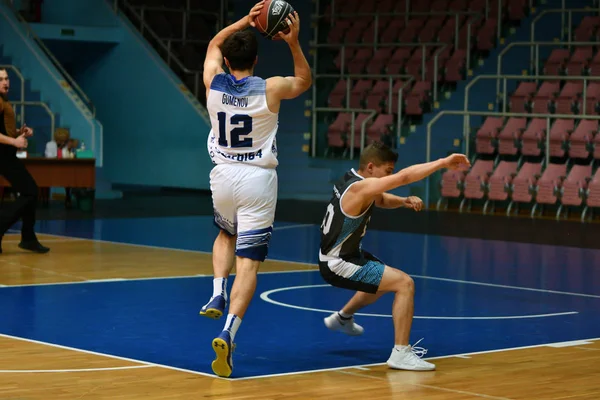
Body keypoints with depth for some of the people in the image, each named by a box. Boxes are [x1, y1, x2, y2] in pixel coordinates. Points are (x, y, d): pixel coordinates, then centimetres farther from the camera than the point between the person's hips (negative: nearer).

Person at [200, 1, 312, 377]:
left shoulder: (213, 82, -2)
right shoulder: (270, 89, -8)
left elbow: (215, 43, 20)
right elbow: (304, 81, 14)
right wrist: (294, 43, 1)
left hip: (223, 176, 3)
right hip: (258, 180, -3)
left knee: (226, 234, 34)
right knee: (248, 263, -4)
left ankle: (218, 293, 12)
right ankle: (228, 332, -20)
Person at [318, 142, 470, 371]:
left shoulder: (351, 181, 4)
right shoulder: (360, 188, -25)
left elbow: (382, 201, 19)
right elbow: (404, 177, -35)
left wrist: (404, 201, -2)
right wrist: (443, 163, -35)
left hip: (343, 256, 10)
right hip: (338, 265, -10)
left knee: (385, 280, 35)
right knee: (405, 283, -19)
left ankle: (342, 318, 54)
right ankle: (401, 353, -21)